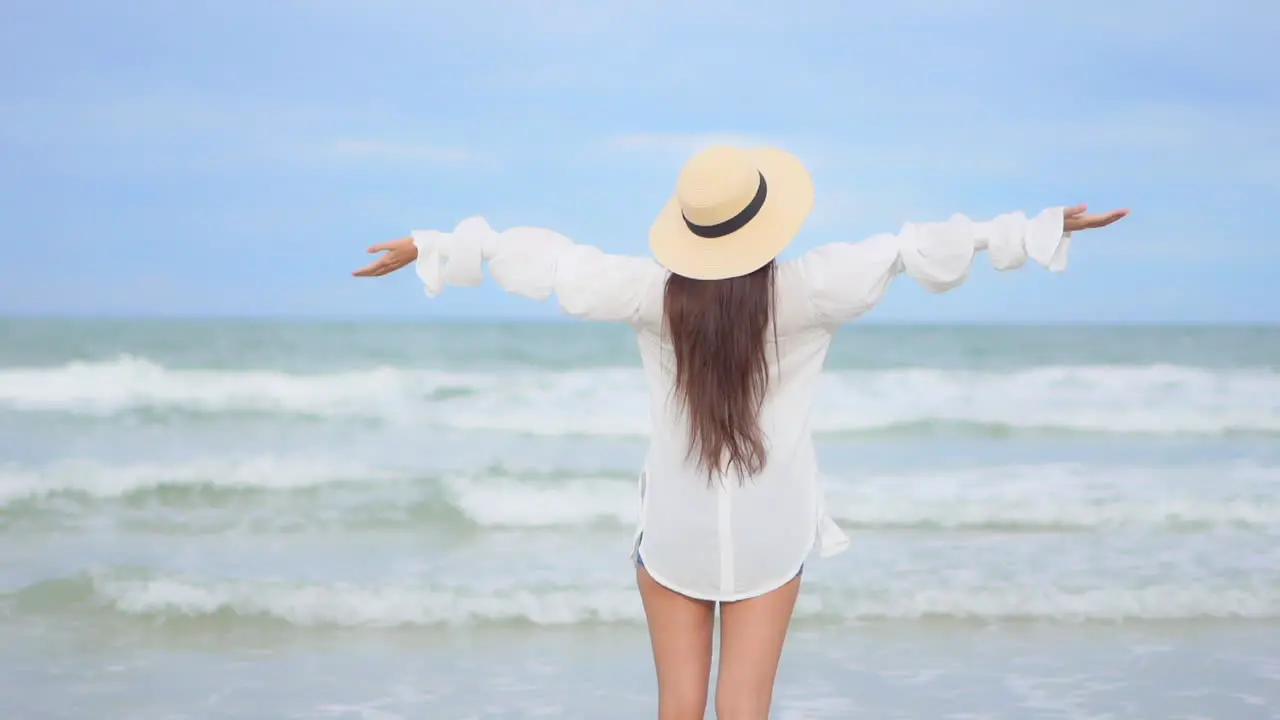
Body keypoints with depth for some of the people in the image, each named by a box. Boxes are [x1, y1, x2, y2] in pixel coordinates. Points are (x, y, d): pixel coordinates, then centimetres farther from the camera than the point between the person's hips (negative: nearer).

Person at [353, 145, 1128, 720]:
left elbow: (545, 259, -6)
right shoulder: (803, 292, -17)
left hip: (676, 527, 1)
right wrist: (1048, 229, -9)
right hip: (770, 531, -1)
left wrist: (431, 247, 6)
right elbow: (918, 250, -15)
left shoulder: (655, 292, -13)